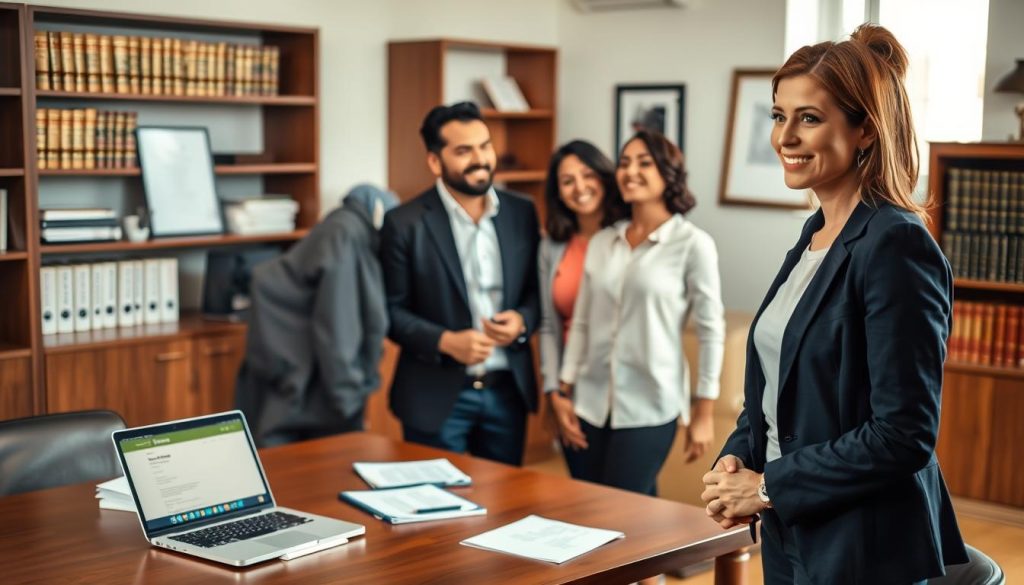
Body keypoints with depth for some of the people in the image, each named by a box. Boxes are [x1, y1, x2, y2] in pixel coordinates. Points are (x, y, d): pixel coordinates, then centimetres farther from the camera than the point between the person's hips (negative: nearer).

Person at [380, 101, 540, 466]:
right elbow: (391, 310, -5)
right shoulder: (405, 223, -8)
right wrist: (445, 341, -19)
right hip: (437, 396, -3)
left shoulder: (522, 213, 4)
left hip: (508, 391, 4)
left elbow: (537, 290, 11)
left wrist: (522, 321, -10)